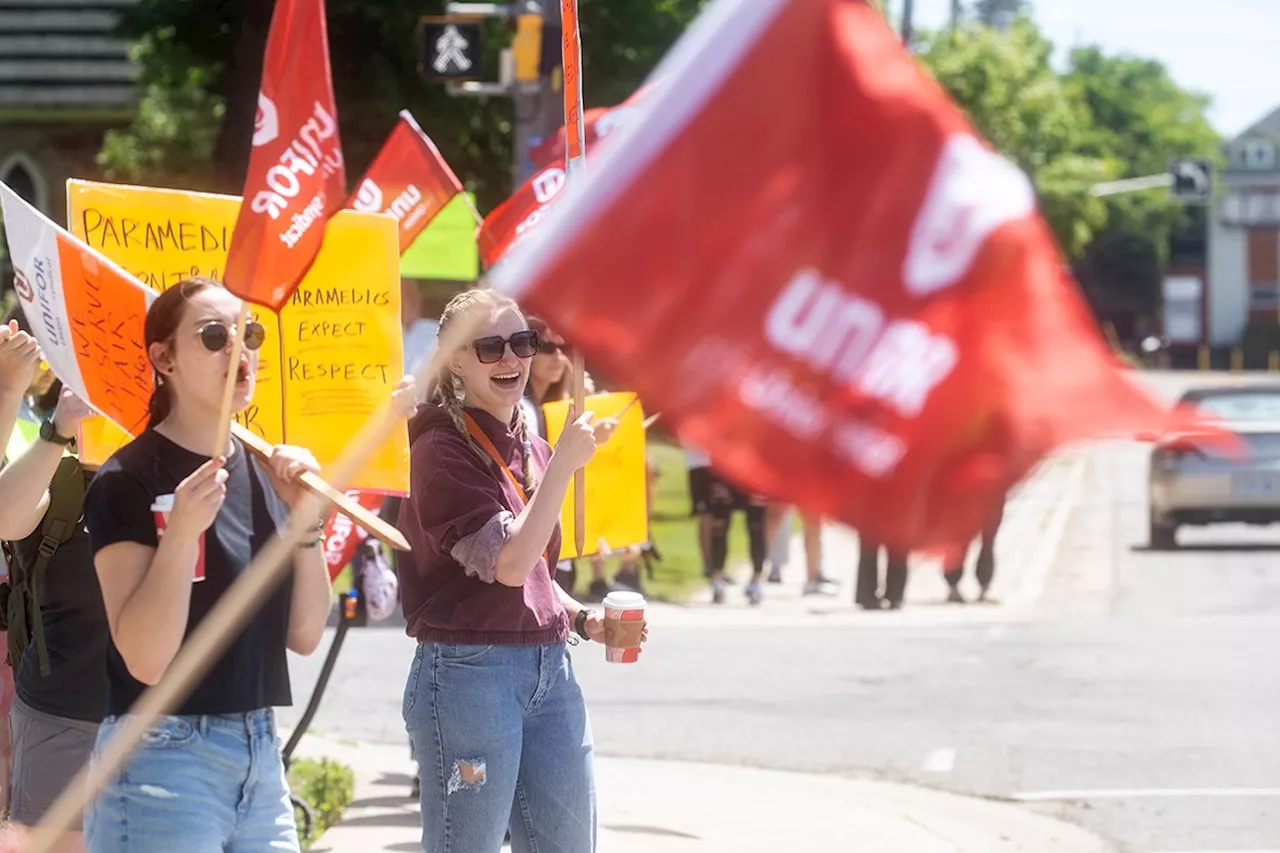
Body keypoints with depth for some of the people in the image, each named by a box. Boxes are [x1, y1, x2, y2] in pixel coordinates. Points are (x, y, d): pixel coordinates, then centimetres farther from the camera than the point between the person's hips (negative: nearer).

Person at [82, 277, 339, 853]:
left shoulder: (263, 472, 10)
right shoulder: (128, 482, -10)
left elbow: (304, 636, 7)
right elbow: (146, 659, -17)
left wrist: (305, 519, -5)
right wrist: (181, 531, -27)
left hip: (261, 755, 7)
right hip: (162, 757, -7)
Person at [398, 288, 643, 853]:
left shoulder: (533, 449, 14)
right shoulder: (441, 450, -9)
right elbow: (508, 563, -18)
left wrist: (584, 621, 7)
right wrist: (565, 463, -17)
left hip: (549, 671, 8)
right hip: (469, 672, -8)